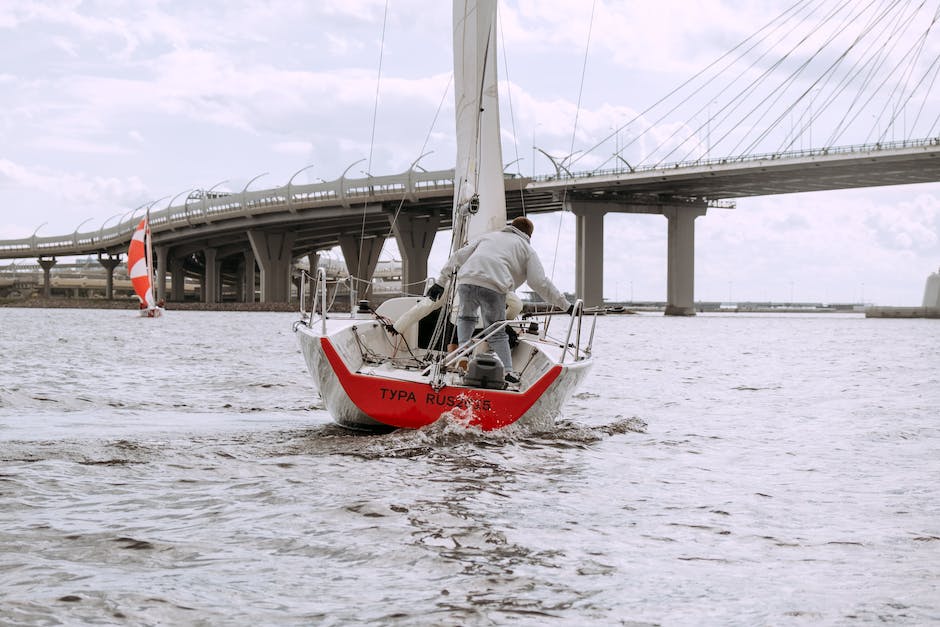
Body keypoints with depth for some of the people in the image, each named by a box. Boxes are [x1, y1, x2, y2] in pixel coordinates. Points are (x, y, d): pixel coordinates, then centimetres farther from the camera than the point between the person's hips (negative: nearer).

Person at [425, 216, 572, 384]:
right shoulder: (527, 249, 24)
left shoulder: (488, 236, 33)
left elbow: (458, 257, 27)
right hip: (494, 288, -2)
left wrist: (441, 282, 30)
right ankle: (507, 371, -2)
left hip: (466, 282, 2)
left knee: (466, 317, 30)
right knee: (497, 333, 10)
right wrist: (565, 305, 18)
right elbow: (540, 282, 14)